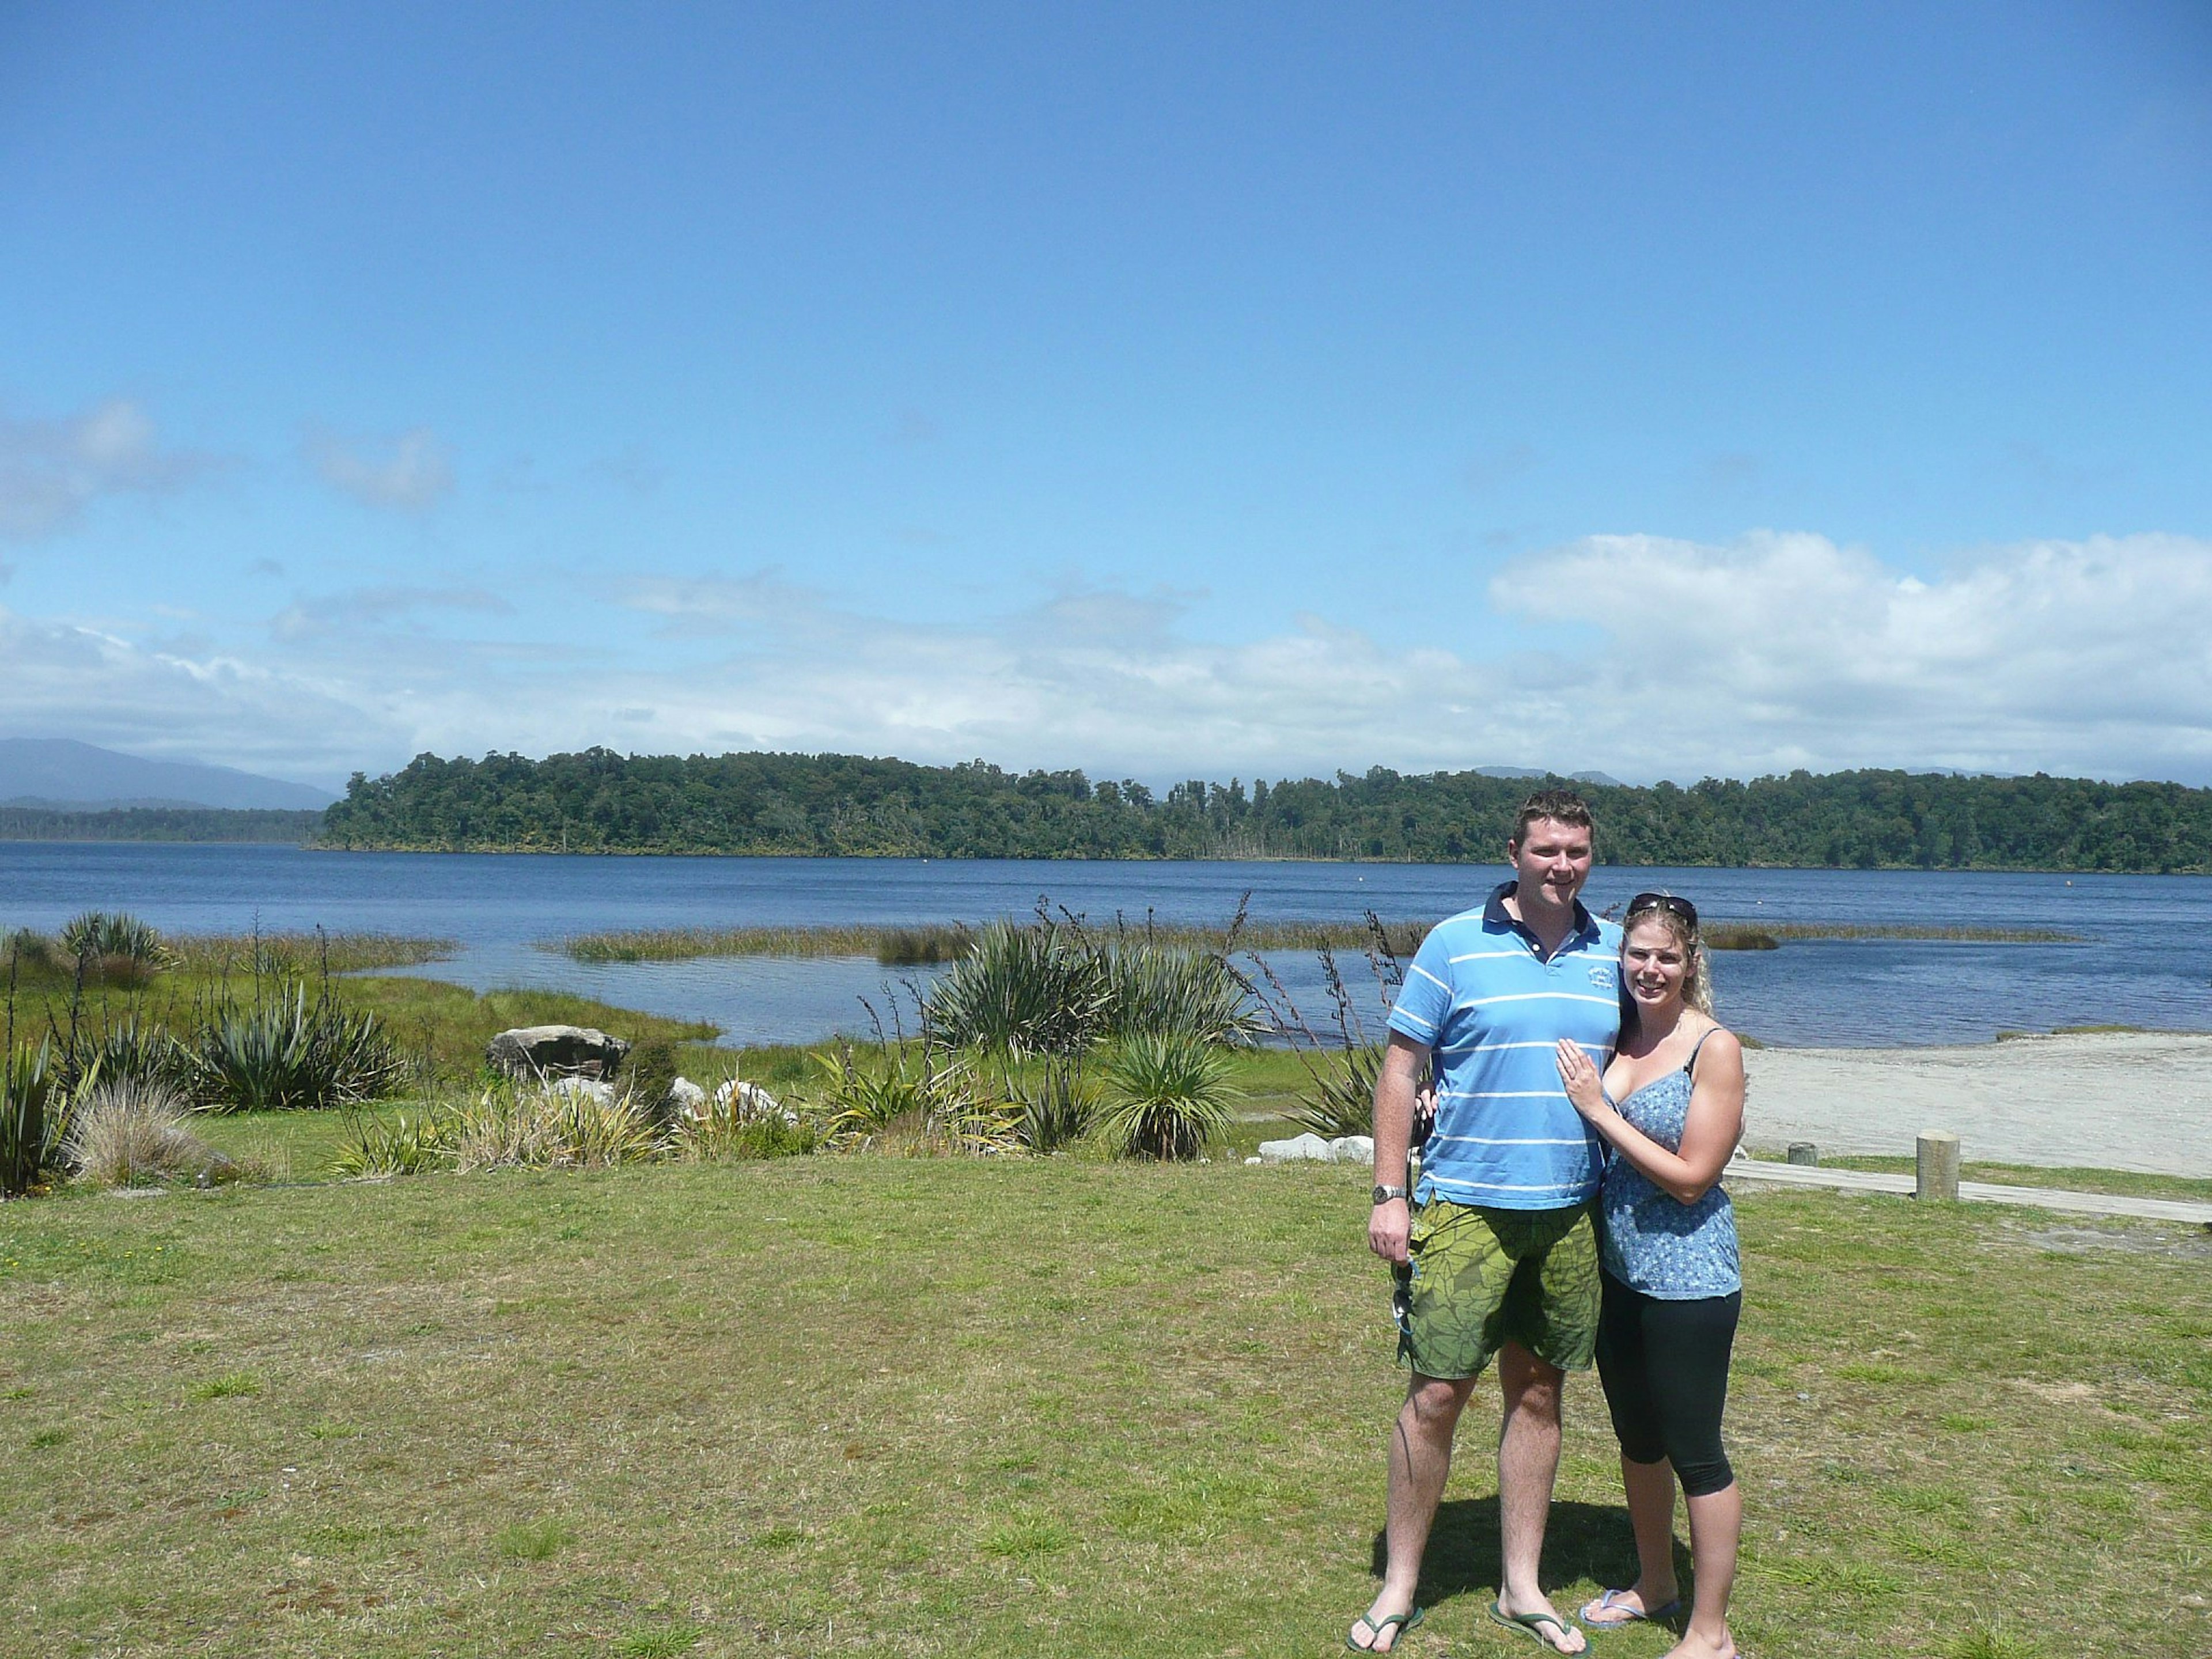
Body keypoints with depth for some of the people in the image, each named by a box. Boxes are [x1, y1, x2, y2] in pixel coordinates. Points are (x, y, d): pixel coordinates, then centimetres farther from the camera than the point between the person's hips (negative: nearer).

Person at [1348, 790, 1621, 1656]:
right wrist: (1389, 1194, -8)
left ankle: (1522, 1587, 26)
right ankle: (1399, 1587, 15)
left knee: (1537, 1392, 13)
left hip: (1571, 1212, 3)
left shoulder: (1613, 952, 7)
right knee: (1437, 1395, -1)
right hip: (1466, 1207, -3)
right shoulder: (1455, 944, -4)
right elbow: (1400, 1070, -3)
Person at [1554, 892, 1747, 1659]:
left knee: (1694, 1451, 3)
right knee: (1637, 1438, 20)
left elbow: (1691, 1178, -17)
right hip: (1617, 1271, 7)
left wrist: (1601, 1111, -18)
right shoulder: (1612, 1035, 3)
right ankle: (1654, 1586, 39)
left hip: (1688, 1278, -6)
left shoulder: (1714, 1048, -14)